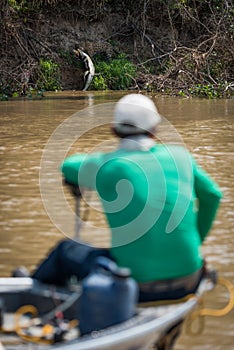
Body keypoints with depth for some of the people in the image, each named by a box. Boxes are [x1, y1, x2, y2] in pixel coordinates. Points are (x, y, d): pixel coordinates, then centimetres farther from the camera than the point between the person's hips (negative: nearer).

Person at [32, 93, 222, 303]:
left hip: (138, 286, -3)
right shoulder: (180, 155, 3)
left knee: (66, 251, 22)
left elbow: (67, 168, 13)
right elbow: (212, 195, 15)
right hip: (188, 283, 3)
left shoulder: (107, 165, -8)